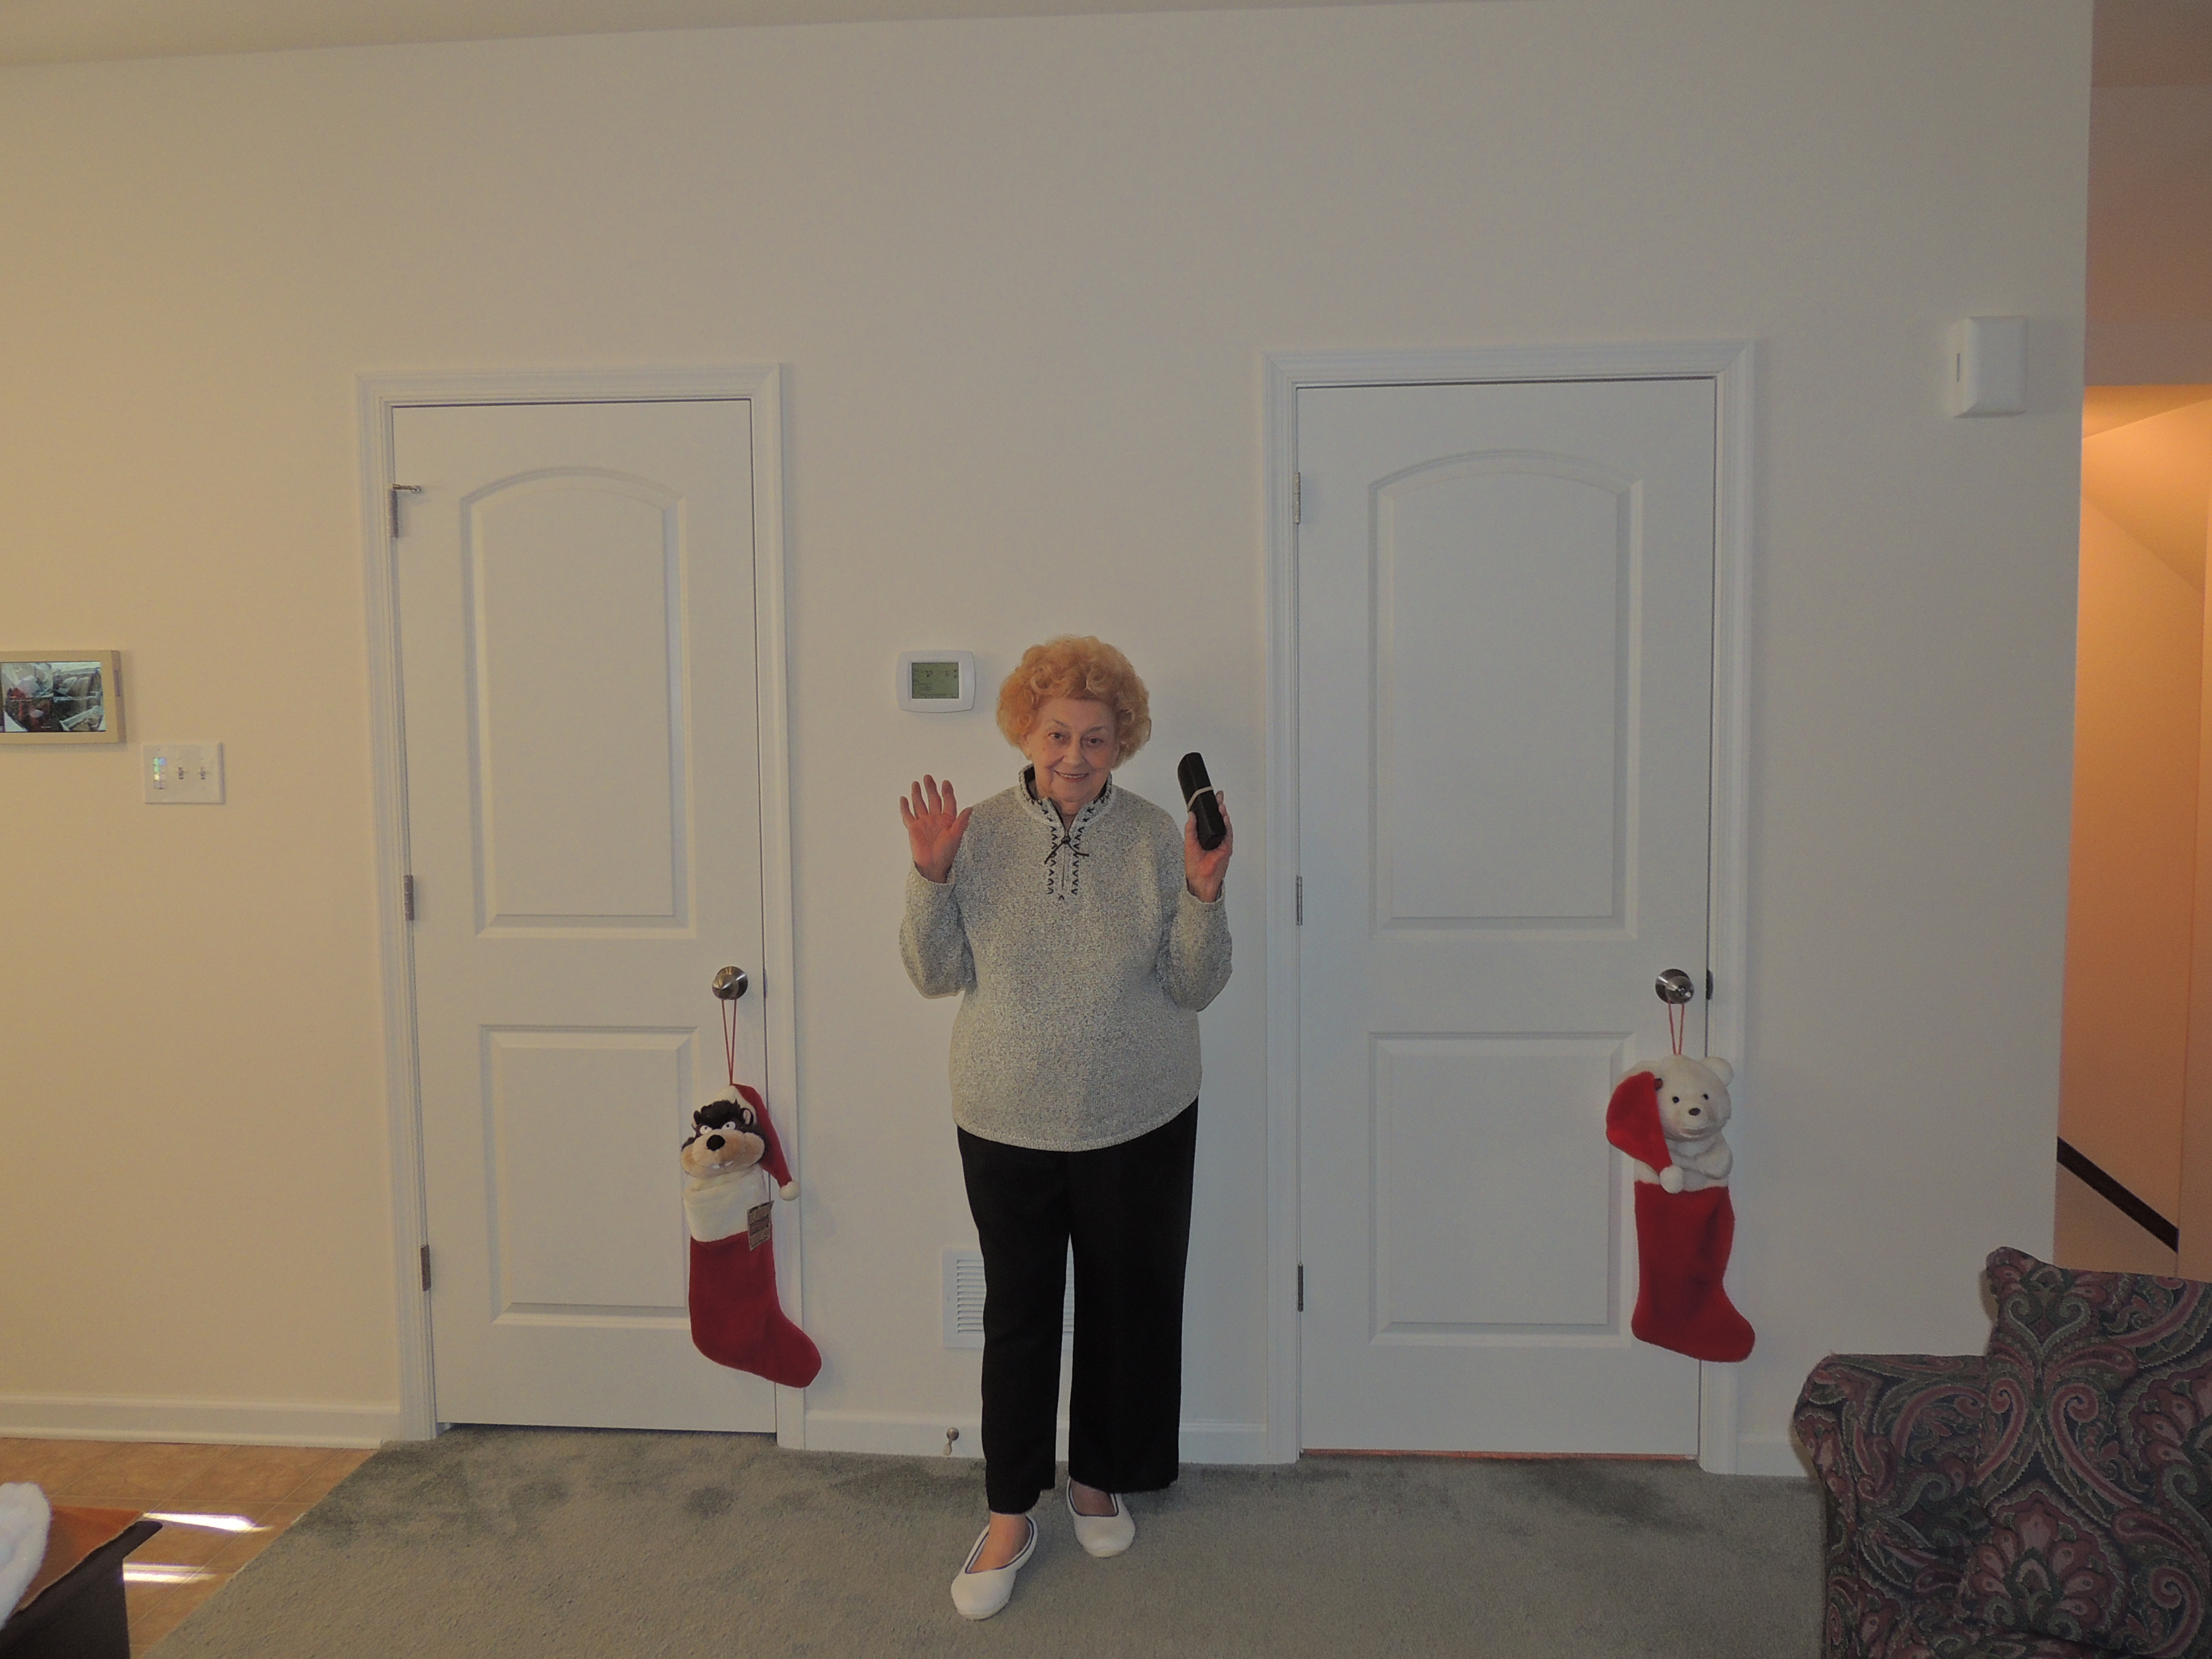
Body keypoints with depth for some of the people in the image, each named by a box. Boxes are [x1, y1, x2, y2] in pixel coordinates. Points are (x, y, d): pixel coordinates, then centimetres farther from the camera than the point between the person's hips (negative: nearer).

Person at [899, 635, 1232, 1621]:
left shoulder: (1156, 838, -5)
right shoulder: (980, 833, -4)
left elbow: (1194, 988, -5)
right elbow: (937, 975, -4)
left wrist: (1204, 894, -20)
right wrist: (931, 876, -18)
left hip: (1137, 1124, 1)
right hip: (1006, 1125, 0)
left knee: (1127, 1305, 14)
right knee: (1017, 1313, 9)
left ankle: (1098, 1479, 38)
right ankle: (1011, 1514, 27)